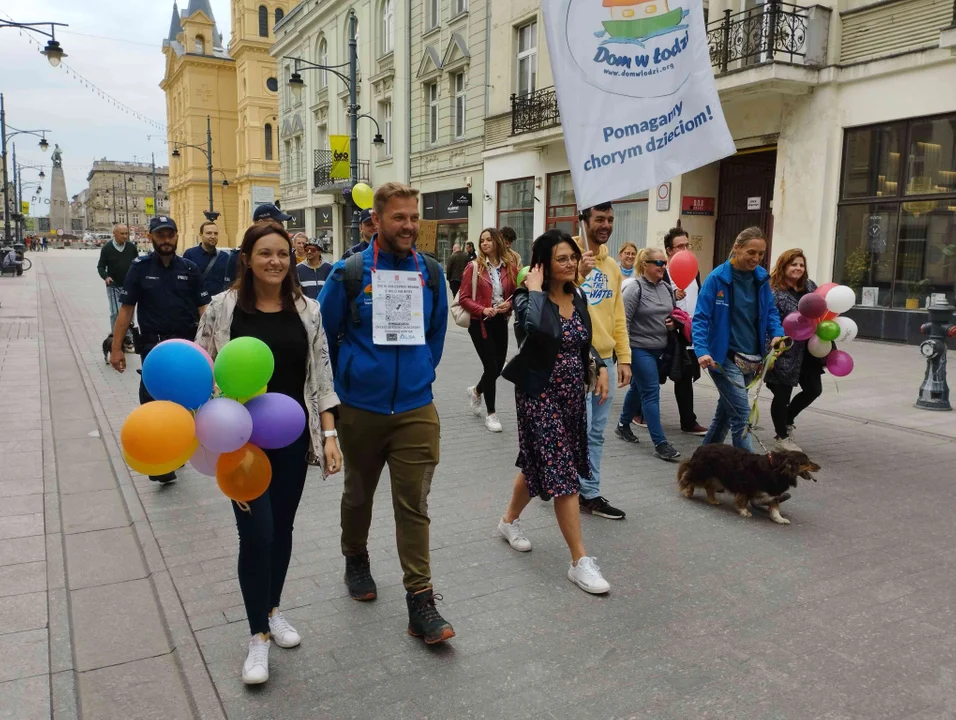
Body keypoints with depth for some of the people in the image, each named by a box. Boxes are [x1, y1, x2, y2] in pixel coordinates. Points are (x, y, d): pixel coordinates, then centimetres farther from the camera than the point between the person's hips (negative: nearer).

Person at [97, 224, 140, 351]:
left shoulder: (131, 247, -1)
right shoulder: (107, 248, -6)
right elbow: (101, 266, 0)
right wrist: (106, 277, -18)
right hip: (114, 286, -2)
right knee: (116, 313, -6)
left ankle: (127, 338, 18)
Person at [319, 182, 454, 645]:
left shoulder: (431, 273, 0)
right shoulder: (349, 272, -9)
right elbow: (325, 333, 2)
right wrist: (342, 384, 7)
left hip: (416, 409, 1)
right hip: (360, 409, -1)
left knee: (414, 504, 0)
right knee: (359, 493, 19)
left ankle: (420, 600, 7)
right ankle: (356, 560, 44)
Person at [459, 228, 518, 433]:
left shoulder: (510, 267, 1)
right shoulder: (473, 267, -7)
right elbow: (463, 298, -7)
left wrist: (509, 304, -10)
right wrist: (482, 309, -20)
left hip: (501, 322, 4)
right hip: (479, 322, -4)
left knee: (499, 365, 10)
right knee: (491, 366, -5)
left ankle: (476, 391, 43)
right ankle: (490, 413, 13)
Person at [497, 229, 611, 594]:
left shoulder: (578, 296, 6)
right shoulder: (529, 297, -15)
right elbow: (538, 327, -39)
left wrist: (601, 367, 6)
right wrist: (535, 290, -25)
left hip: (572, 393, 7)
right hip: (540, 394, -7)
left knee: (540, 463, 19)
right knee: (562, 473, -7)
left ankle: (509, 520, 42)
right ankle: (580, 561, 0)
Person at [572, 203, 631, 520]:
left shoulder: (612, 265, 13)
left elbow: (617, 315, 16)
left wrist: (624, 357, 12)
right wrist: (578, 274, -31)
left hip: (605, 358, 7)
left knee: (596, 433, 12)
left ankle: (589, 493, 23)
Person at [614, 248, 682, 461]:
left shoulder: (666, 288, 8)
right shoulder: (635, 288, -13)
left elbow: (673, 314, 23)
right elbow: (623, 321, -16)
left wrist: (674, 323, -1)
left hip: (659, 349, 7)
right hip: (639, 349, -7)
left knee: (638, 388, 20)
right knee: (651, 393, -8)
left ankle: (623, 425, 38)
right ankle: (660, 443, -5)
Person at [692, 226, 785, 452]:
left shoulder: (761, 277, 4)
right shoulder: (717, 278, -12)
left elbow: (771, 311, 13)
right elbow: (701, 318, -13)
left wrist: (777, 333, -7)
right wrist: (702, 351, -26)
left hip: (751, 359, 6)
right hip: (724, 358, -6)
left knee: (727, 408, 17)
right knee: (741, 411, -11)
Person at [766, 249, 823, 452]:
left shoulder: (810, 286, 7)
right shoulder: (774, 292, -14)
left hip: (808, 351, 8)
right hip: (786, 354, -8)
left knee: (814, 390, 16)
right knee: (782, 395, 3)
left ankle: (787, 419, 39)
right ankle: (782, 437, 21)